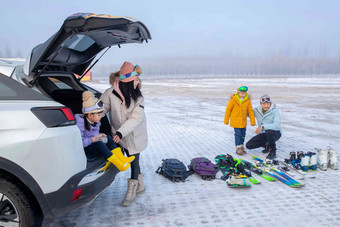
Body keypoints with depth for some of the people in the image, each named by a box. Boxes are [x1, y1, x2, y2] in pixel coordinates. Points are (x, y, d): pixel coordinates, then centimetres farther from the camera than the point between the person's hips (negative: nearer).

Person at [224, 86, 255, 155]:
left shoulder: (247, 100, -4)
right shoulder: (233, 100, -13)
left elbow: (250, 111, 3)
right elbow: (228, 110, -5)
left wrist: (252, 121, 3)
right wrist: (226, 121, 1)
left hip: (243, 121, 4)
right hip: (235, 120, -4)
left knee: (243, 134, 11)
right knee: (238, 134, -6)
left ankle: (241, 147, 28)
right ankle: (238, 148, 5)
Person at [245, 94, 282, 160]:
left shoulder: (275, 111, -15)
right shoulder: (257, 110, -1)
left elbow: (277, 125, -28)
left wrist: (263, 127, -38)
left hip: (275, 133, -5)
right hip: (263, 134, 5)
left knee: (268, 131, -40)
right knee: (249, 145, -11)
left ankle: (273, 152, -15)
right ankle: (267, 145, 15)